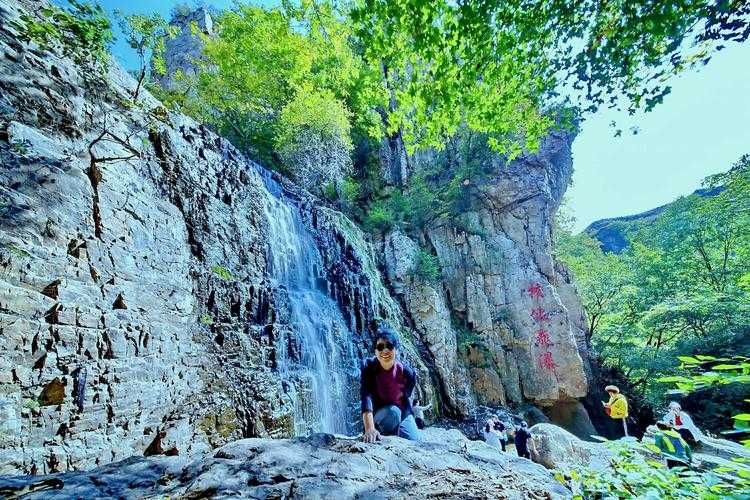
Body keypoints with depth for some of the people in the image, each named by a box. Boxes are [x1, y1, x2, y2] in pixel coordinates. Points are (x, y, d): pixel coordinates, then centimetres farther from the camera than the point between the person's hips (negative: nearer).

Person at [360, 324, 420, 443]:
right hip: (377, 414, -2)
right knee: (392, 411, -33)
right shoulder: (368, 367, -24)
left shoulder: (407, 373, -19)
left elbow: (406, 400, -8)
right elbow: (366, 397, -35)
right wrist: (369, 429, -46)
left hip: (403, 413, 2)